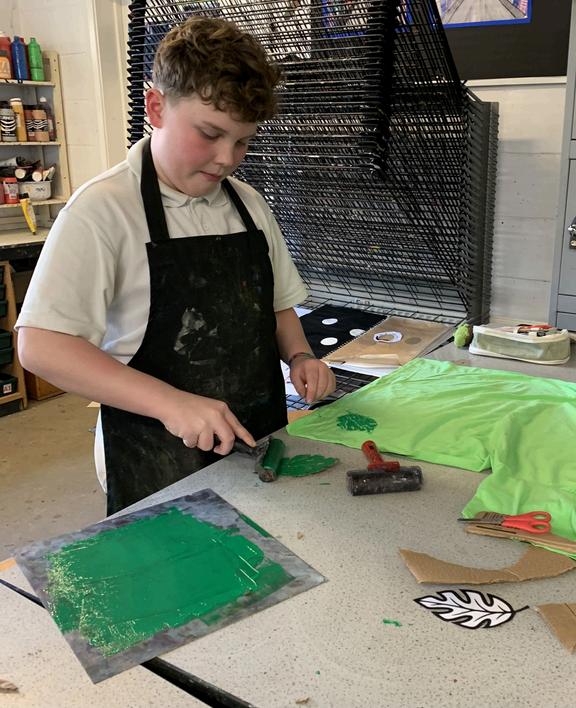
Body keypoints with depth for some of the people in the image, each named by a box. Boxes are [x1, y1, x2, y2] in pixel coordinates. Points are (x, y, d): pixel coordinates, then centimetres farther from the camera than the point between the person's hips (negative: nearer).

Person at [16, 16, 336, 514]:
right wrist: (170, 403, -30)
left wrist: (299, 355, -4)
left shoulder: (248, 203, 4)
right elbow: (41, 345, -21)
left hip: (260, 446, 6)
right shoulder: (103, 209, -15)